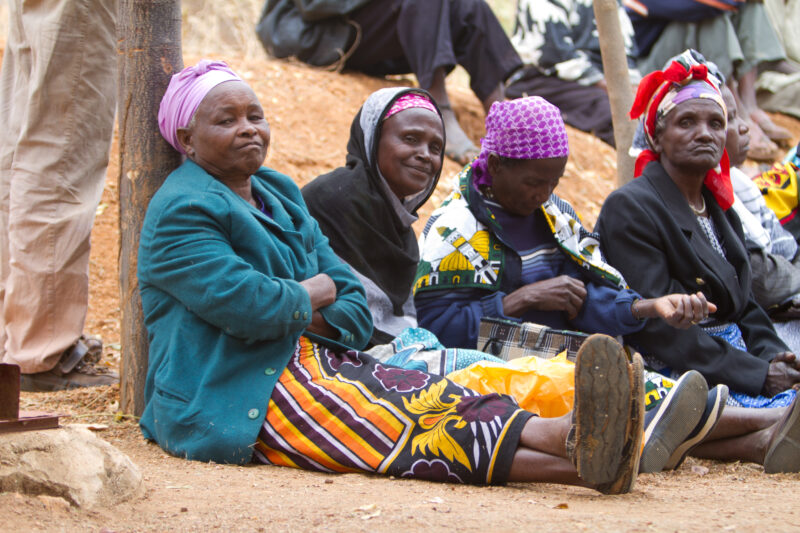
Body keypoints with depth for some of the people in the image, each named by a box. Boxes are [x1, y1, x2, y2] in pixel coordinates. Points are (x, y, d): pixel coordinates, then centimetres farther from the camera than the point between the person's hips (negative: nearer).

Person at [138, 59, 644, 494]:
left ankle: (565, 435, -49)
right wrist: (313, 292, -1)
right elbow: (248, 305, -22)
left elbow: (355, 308, 14)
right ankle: (570, 459, -54)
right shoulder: (180, 212, -6)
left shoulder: (280, 194, 21)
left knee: (430, 395, -22)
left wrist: (289, 313, -7)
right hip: (231, 399, -8)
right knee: (391, 426, -31)